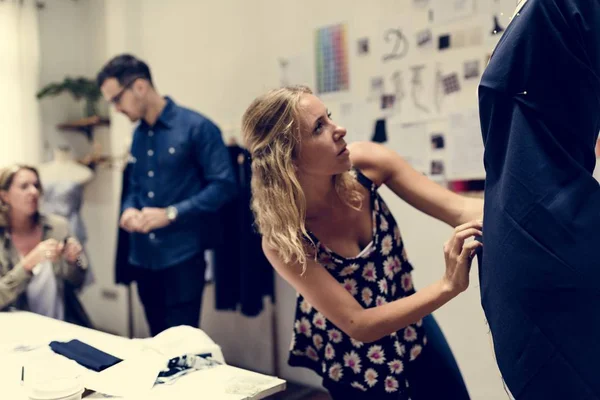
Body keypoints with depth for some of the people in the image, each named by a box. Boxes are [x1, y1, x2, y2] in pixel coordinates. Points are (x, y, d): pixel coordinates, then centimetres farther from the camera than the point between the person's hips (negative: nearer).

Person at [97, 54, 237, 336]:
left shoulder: (197, 127, -9)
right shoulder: (138, 135, 14)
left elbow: (223, 185, -14)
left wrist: (171, 213, -18)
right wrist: (129, 209, -1)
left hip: (182, 256, -7)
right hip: (143, 257, 7)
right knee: (158, 341, 14)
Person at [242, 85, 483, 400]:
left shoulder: (365, 163, -22)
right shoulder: (282, 240, -31)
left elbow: (459, 210, -22)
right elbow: (358, 324, -31)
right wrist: (448, 286, -42)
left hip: (411, 325, 4)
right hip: (352, 356, -4)